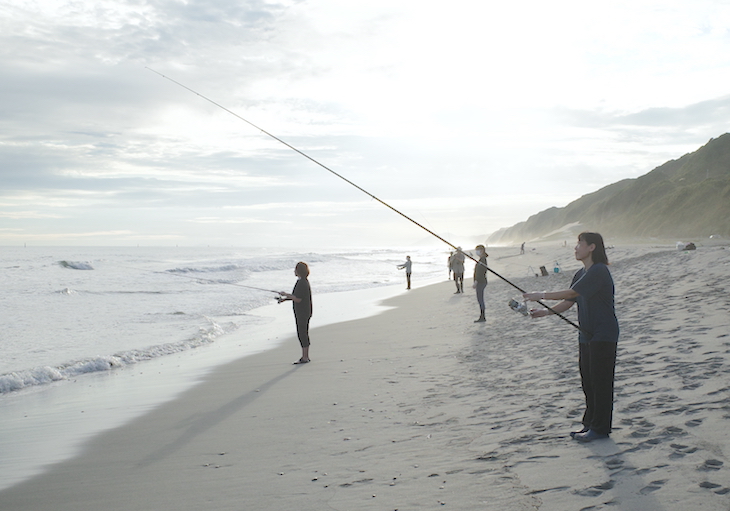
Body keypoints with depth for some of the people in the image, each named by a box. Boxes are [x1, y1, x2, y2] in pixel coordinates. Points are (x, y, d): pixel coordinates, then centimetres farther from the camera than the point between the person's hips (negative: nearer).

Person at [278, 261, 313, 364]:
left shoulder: (302, 283, -20)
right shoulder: (303, 281, 13)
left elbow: (298, 299, -23)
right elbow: (297, 296, 21)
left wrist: (286, 294, -11)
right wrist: (285, 298, 13)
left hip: (302, 313, -10)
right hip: (302, 312, 10)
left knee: (302, 334, -7)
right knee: (304, 334, 14)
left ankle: (305, 358, -3)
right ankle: (305, 356, 20)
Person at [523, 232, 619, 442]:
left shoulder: (599, 271, -17)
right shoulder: (581, 274, 13)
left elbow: (571, 293, -22)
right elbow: (568, 302, 12)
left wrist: (542, 296, -18)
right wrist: (544, 312, -2)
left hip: (603, 336, -9)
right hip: (587, 335, 9)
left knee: (600, 380, -4)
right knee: (587, 380, 13)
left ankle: (600, 428, 4)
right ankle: (590, 423, 23)